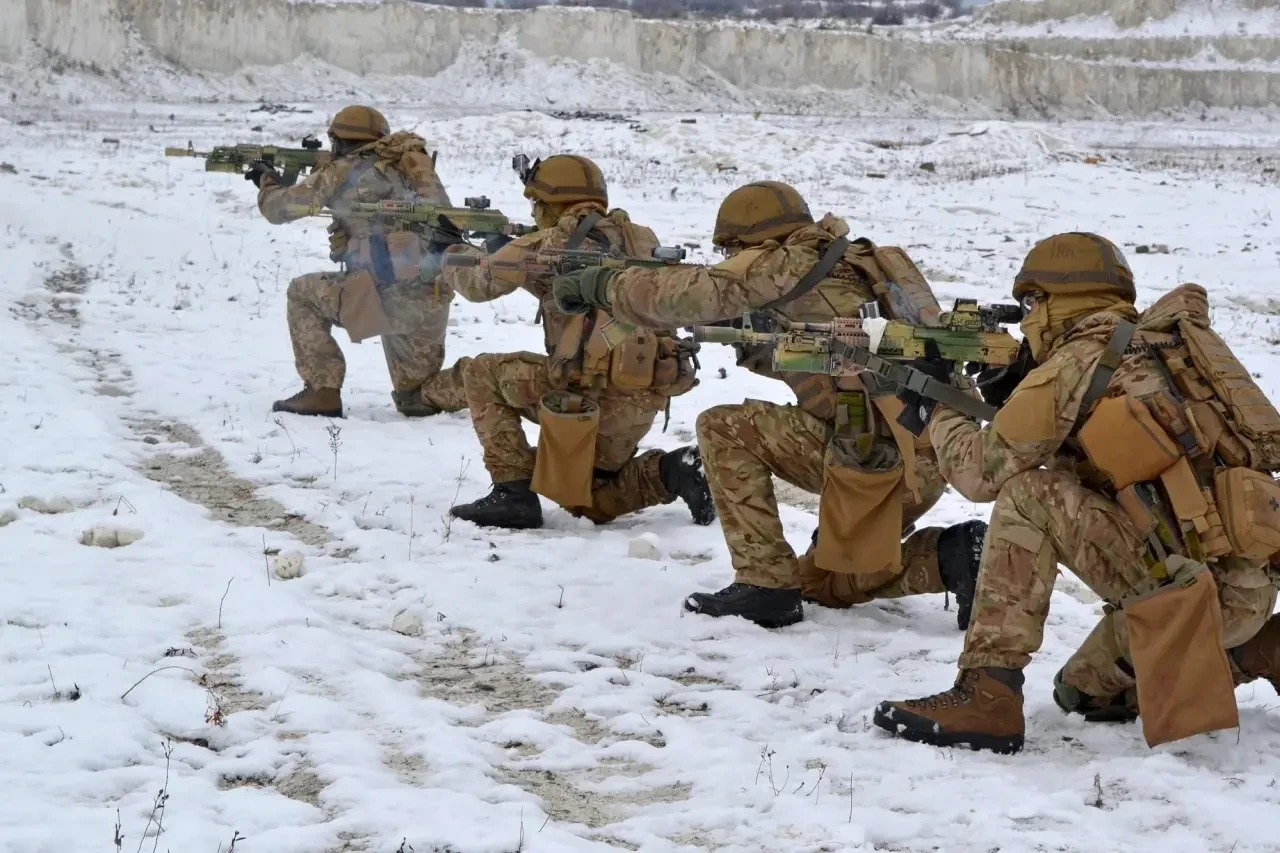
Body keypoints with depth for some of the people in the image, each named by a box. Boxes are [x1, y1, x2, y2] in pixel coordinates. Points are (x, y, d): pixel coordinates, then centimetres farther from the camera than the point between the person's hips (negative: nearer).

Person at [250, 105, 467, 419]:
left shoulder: (343, 171, 4)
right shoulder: (414, 161, 18)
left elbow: (278, 208, 15)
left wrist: (267, 180, 37)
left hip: (385, 297, -5)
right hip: (434, 303, 6)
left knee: (303, 293, 20)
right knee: (416, 399, 21)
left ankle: (322, 393, 12)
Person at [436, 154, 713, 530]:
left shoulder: (554, 243, -6)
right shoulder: (641, 240, 13)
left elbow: (478, 283, 2)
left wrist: (457, 255, 25)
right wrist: (511, 253, 27)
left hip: (590, 396, -7)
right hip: (646, 401, 7)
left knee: (482, 374, 13)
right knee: (586, 500, 27)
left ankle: (513, 494, 5)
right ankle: (669, 472, 3)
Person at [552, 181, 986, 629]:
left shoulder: (784, 262, -4)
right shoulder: (856, 263, 21)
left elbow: (694, 295, -13)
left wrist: (600, 285, 0)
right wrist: (742, 336, 17)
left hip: (879, 453, -9)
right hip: (930, 458, 9)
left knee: (724, 430, 2)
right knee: (825, 583, 25)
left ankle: (765, 585, 0)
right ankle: (950, 555, 7)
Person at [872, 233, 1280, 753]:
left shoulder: (1070, 366, -5)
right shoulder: (1165, 340, 18)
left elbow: (980, 473, 2)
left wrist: (940, 414, 21)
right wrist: (1014, 396, 24)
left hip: (1194, 586, -8)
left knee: (1028, 497, -5)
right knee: (1083, 691, 24)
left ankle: (986, 695, -12)